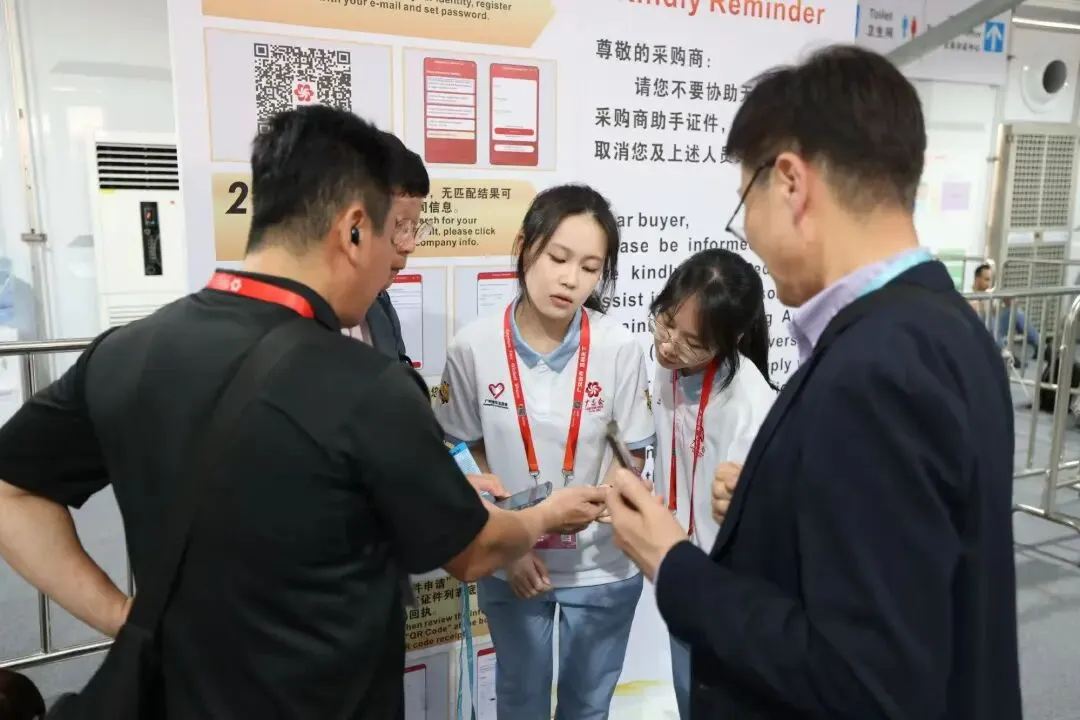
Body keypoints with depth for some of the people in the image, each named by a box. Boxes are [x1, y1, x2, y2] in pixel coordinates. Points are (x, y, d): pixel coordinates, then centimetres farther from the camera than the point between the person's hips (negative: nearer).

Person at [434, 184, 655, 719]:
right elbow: (464, 459, -3)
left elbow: (630, 459, -7)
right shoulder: (473, 348, -15)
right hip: (510, 565, 1)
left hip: (601, 566, 0)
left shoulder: (619, 348, -16)